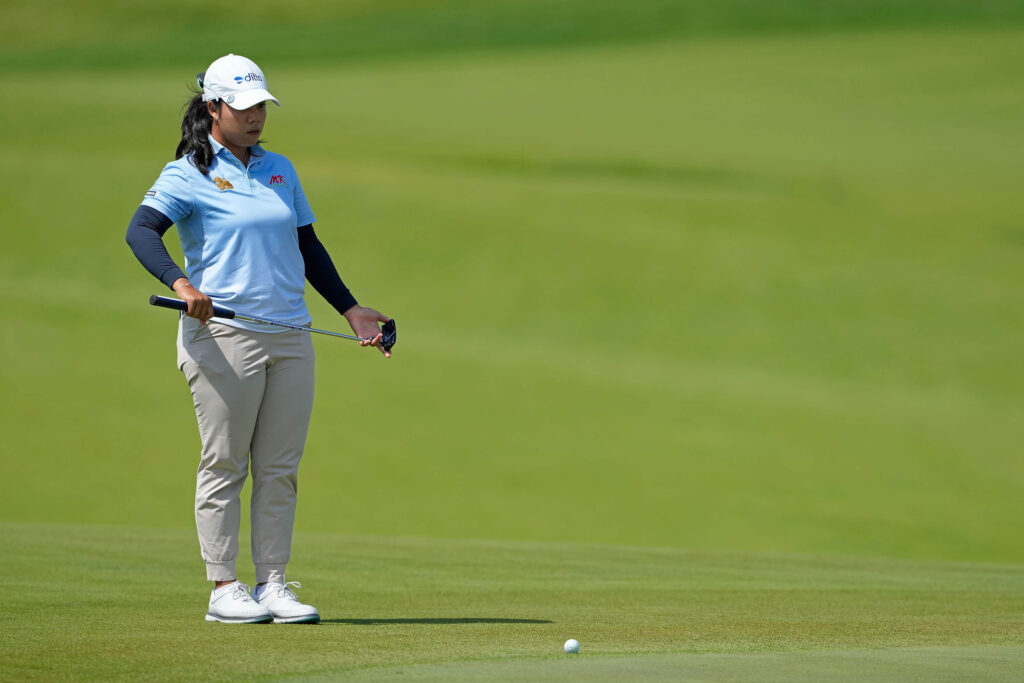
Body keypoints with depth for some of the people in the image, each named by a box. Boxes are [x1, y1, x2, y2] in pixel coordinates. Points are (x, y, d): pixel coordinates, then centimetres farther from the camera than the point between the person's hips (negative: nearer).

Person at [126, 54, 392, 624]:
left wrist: (351, 310, 20)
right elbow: (141, 231, -15)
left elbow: (308, 247, 23)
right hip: (223, 336, -5)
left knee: (280, 469, 5)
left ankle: (273, 583, 10)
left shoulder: (280, 170, 17)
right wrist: (180, 283, -31)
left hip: (290, 338, 5)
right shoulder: (188, 174, -2)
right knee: (225, 466, -1)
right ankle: (225, 588, 4)